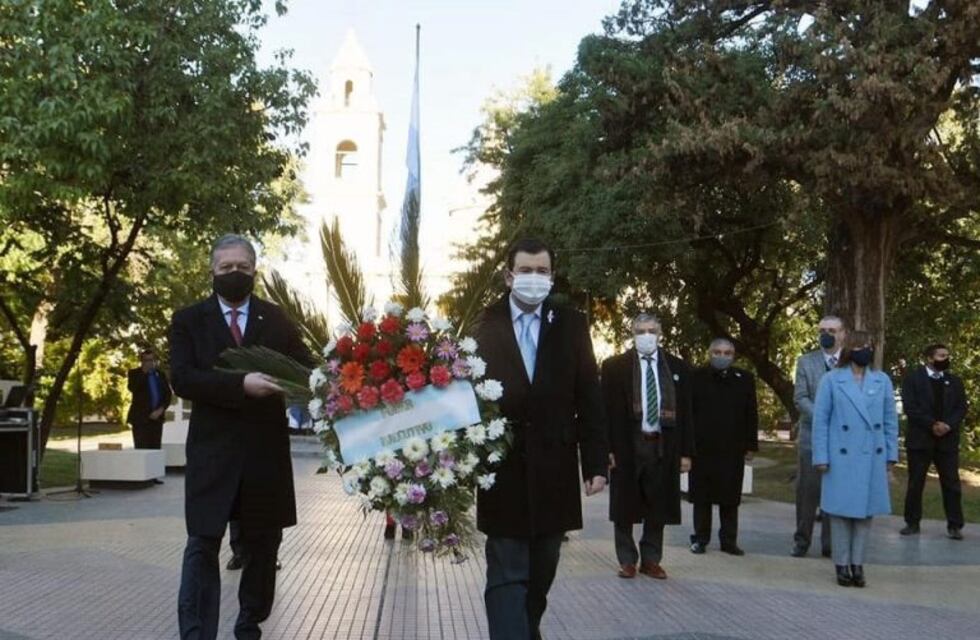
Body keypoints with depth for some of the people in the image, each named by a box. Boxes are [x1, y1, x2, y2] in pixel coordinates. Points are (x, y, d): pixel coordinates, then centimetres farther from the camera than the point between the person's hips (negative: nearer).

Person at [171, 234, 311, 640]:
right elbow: (183, 379, -9)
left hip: (266, 450, 2)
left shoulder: (277, 321, 8)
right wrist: (240, 384, -22)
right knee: (203, 545, -5)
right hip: (212, 449, -2)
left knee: (263, 545, 11)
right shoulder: (189, 320, 4)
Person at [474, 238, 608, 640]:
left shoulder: (571, 325, 4)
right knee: (507, 574, -2)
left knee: (541, 572, 15)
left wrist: (596, 463, -2)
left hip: (554, 468, 3)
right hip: (503, 467, -2)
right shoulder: (486, 324, -1)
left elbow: (589, 399, 2)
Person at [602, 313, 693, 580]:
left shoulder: (678, 367, 8)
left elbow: (685, 412, 8)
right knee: (625, 507, 5)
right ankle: (627, 561, 17)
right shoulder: (614, 366, 1)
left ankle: (651, 560, 20)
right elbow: (607, 409, -1)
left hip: (663, 447, 2)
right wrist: (607, 448, -8)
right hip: (627, 446, -2)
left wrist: (686, 452, 3)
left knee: (658, 507, 8)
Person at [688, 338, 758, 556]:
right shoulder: (696, 377, 1)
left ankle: (729, 540, 14)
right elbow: (686, 412, 0)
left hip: (733, 450, 1)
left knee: (730, 498, 6)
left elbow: (751, 415, 7)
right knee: (702, 497, 7)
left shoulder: (744, 379, 6)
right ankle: (700, 539, 16)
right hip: (702, 448, -1)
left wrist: (751, 446, 4)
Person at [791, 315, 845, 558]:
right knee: (807, 490, 2)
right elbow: (800, 398, -1)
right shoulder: (806, 362, 7)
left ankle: (830, 544, 10)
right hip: (812, 436, 0)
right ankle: (802, 540, 11)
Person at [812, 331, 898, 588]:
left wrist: (891, 455, 5)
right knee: (842, 510, 3)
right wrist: (821, 457, -7)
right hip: (841, 458, -3)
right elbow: (820, 420, -2)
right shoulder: (832, 380, -2)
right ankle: (842, 565, 11)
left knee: (865, 511, 6)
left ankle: (857, 564, 14)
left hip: (873, 458, 3)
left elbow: (890, 420, 10)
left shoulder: (882, 381, 6)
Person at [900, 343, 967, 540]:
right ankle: (912, 523, 12)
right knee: (915, 484, 3)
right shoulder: (913, 378, 1)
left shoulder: (955, 381, 13)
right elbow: (910, 406, -8)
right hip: (920, 439, -2)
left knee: (951, 483, 1)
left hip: (948, 440, 3)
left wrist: (948, 425, -12)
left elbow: (961, 407, 5)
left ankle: (954, 525, 6)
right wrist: (932, 424, -16)